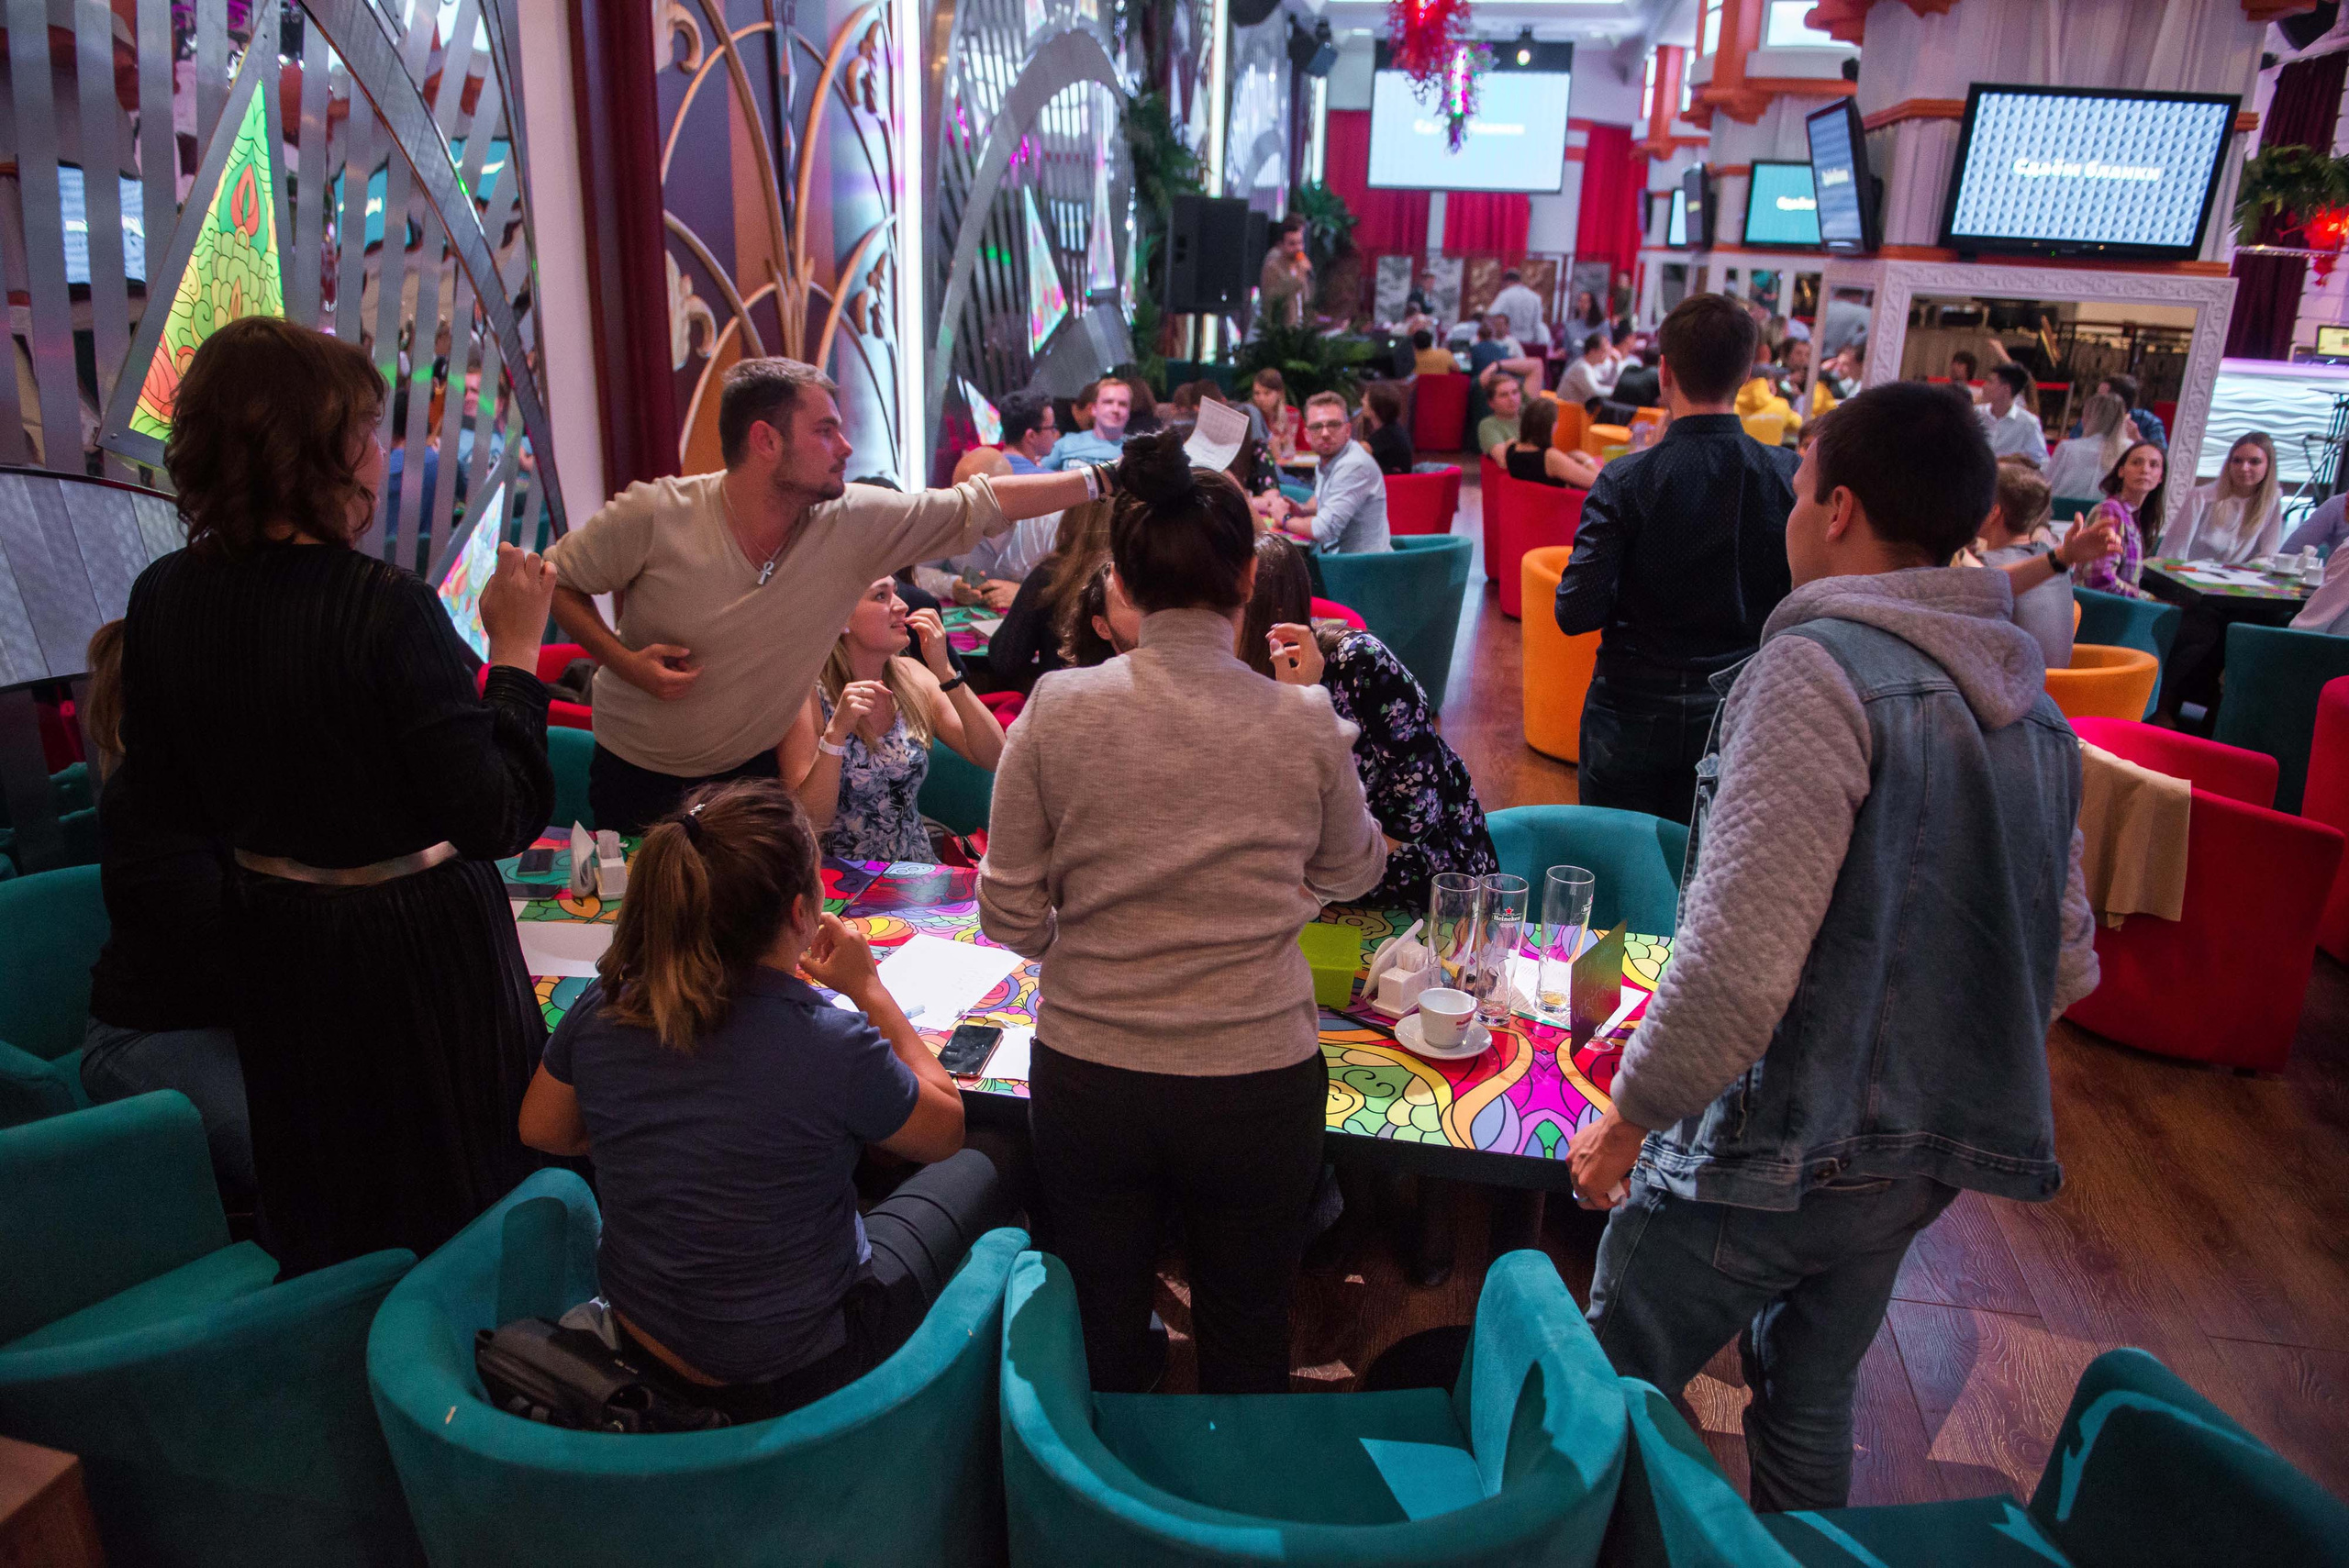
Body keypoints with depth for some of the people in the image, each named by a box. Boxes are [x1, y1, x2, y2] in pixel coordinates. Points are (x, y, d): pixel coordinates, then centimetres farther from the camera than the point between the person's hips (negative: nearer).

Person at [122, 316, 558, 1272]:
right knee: (466, 1195, 15)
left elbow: (167, 806, 6)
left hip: (268, 937, 6)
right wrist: (516, 648, -18)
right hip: (418, 946, -6)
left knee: (324, 1229, 25)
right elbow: (499, 820, -24)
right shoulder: (387, 608, -25)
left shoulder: (162, 599, -5)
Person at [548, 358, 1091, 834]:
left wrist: (1101, 477, -16)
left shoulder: (852, 524, -16)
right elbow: (556, 579, -8)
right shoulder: (654, 516, -22)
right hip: (635, 776, -2)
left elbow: (981, 503, -15)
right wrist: (626, 661, -23)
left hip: (752, 771, 2)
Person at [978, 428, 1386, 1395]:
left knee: (1102, 1348, 22)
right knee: (1247, 1353, 23)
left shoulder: (1058, 709, -11)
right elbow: (1354, 873, 8)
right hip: (1260, 1081, 0)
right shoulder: (1305, 723, -11)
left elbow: (1011, 917, -6)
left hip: (1087, 1081, 1)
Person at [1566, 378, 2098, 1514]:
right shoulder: (2034, 711, 7)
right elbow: (2066, 966, 12)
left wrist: (1628, 1119, -15)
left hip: (1775, 1148, -8)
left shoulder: (1821, 669, -20)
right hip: (1921, 1157, 8)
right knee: (1811, 1402, 24)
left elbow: (1739, 958, -27)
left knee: (1606, 1394, 10)